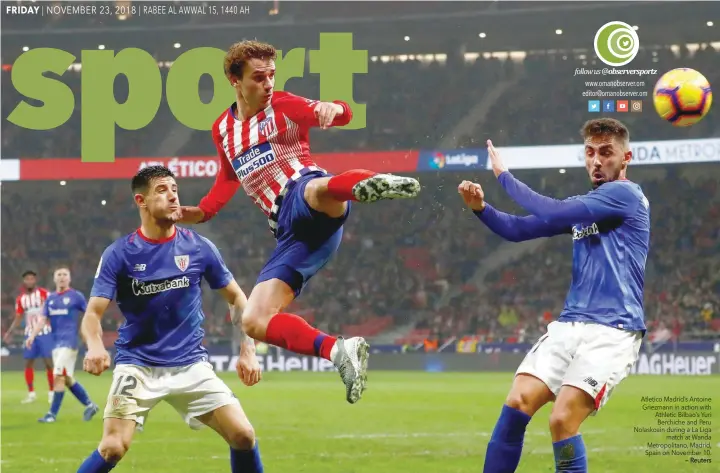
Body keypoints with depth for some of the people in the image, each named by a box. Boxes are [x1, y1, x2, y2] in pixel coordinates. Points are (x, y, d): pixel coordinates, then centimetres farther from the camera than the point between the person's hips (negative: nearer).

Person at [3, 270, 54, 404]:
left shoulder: (44, 294, -6)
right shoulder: (20, 299, 7)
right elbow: (18, 318, 13)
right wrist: (9, 332, 2)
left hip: (45, 333, -4)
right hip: (30, 334, 4)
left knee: (49, 362, -7)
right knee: (28, 363, 3)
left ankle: (51, 393, 3)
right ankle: (31, 394, 11)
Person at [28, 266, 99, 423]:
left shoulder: (76, 296, -2)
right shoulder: (50, 298, 13)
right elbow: (42, 319, 7)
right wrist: (32, 336, -7)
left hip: (69, 341, -6)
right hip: (56, 343, 6)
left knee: (59, 376, -14)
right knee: (67, 379, 8)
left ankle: (53, 414, -10)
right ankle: (90, 405, 22)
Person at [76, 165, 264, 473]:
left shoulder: (199, 248, -1)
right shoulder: (118, 254, -8)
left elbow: (235, 297, 11)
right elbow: (93, 312, -12)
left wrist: (248, 350, 0)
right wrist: (95, 346, -34)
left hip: (191, 364, 2)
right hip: (137, 365, -2)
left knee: (243, 435, -9)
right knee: (113, 448, -19)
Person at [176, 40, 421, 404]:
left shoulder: (283, 106, 3)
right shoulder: (222, 130, 19)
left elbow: (343, 116, -10)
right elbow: (229, 177, 36)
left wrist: (334, 109, -34)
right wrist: (202, 212, 20)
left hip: (309, 204, -6)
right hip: (290, 232, 6)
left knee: (316, 190, -46)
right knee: (254, 322, -7)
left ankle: (371, 184, -77)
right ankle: (339, 351, -12)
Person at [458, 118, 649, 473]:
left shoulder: (626, 194, -7)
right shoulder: (583, 206, 18)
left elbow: (553, 214, -16)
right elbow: (517, 229, 17)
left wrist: (504, 175, -6)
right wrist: (480, 208, -3)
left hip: (612, 332, -7)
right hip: (569, 325, 7)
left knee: (562, 420, -21)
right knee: (516, 404, -8)